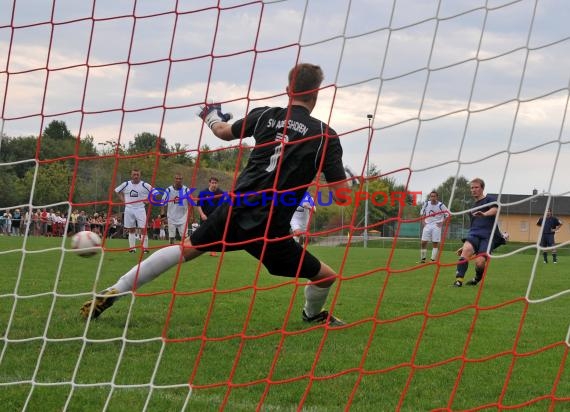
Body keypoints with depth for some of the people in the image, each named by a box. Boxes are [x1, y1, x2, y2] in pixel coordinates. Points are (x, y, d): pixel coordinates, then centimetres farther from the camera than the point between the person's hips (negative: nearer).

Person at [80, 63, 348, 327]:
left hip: (235, 208, 4)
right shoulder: (325, 135, -3)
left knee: (186, 249, 21)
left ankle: (114, 292, 16)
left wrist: (211, 117, 47)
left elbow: (224, 132, 24)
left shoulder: (265, 115, 6)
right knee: (326, 277, 15)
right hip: (271, 228, -4)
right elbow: (341, 193, -4)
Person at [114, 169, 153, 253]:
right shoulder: (126, 184, 3)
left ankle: (145, 247, -7)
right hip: (129, 209, 3)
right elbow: (117, 190, 18)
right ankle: (132, 248, 14)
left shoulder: (144, 185, -5)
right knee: (131, 229, 9)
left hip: (140, 209, -3)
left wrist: (147, 200, -6)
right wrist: (123, 199, 8)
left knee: (143, 228, -11)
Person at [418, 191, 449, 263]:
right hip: (427, 225, 3)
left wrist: (442, 223, -6)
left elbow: (447, 214, 0)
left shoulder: (441, 205, -6)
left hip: (436, 226, -3)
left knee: (435, 243, -4)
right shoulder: (426, 204, 4)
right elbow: (422, 213, 19)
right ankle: (423, 258, 8)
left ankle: (433, 259, 1)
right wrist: (423, 221, 8)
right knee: (423, 242, -4)